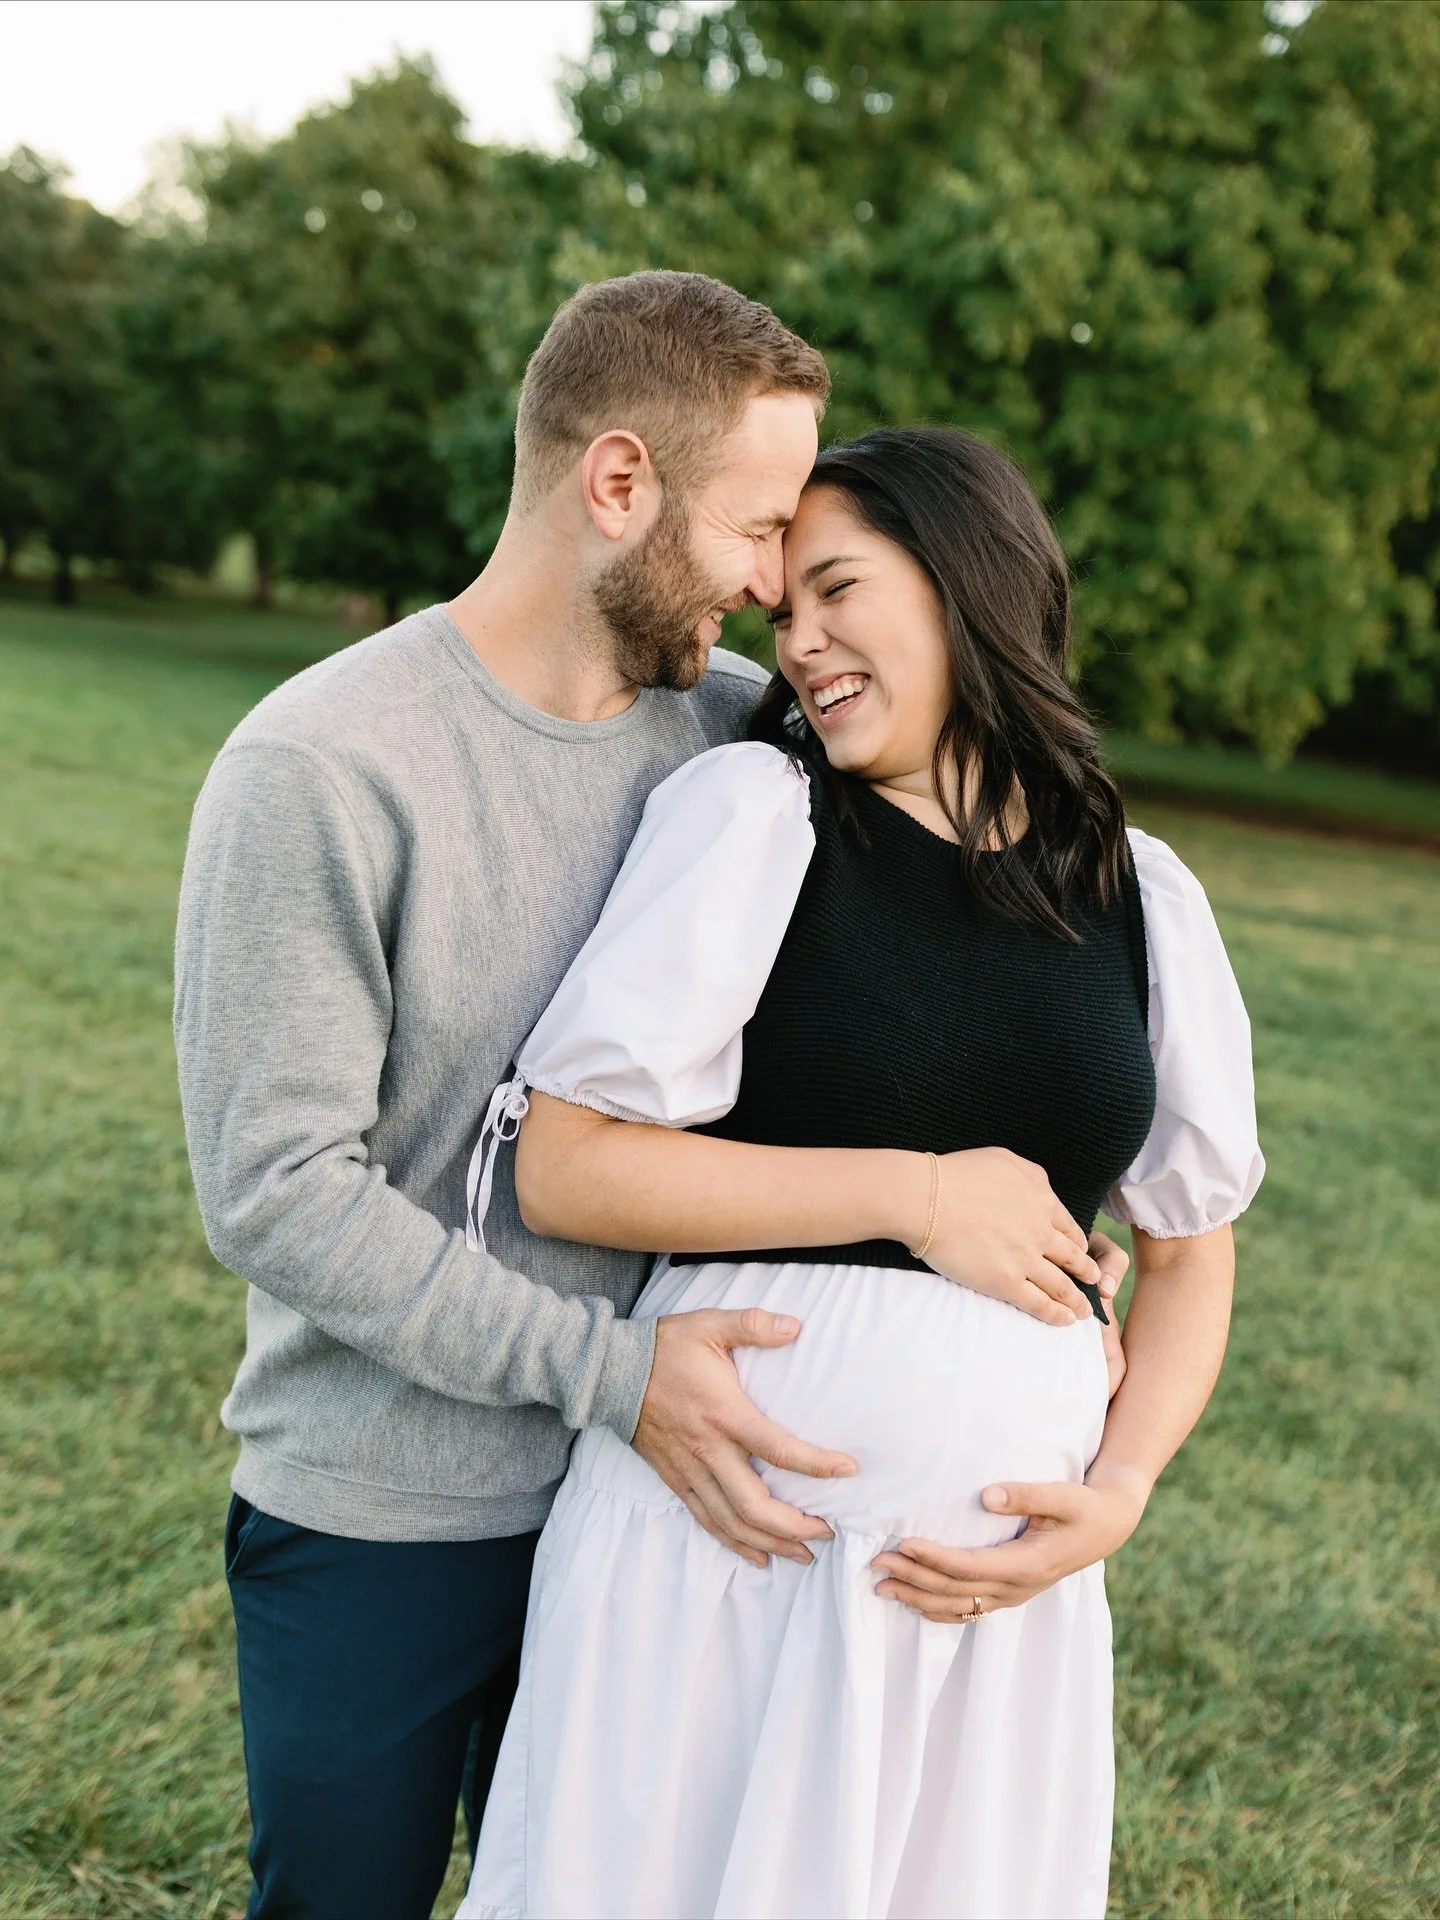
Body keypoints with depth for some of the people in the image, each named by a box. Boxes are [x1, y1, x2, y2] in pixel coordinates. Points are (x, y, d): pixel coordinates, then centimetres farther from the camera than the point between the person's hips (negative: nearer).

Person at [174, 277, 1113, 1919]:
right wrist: (615, 1372, -22)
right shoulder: (319, 768, -20)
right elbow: (276, 1190, -21)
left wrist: (1014, 1200, -5)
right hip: (377, 1527, -4)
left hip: (642, 1486, 4)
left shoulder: (738, 727, -3)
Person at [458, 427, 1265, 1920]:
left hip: (1007, 1563, 3)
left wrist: (1119, 1490, -5)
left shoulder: (1145, 898, 5)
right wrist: (911, 1194, -14)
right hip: (728, 1512, -3)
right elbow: (561, 1169, -12)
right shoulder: (750, 809, -6)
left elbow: (1189, 1249, 12)